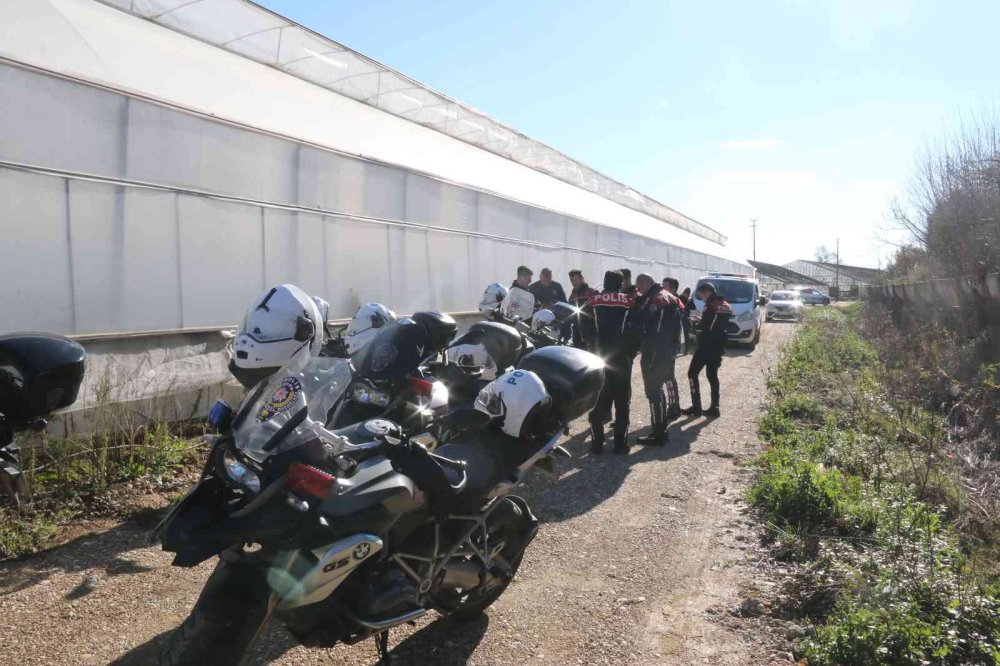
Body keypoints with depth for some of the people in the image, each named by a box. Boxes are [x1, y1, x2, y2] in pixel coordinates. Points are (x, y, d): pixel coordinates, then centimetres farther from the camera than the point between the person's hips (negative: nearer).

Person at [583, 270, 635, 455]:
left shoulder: (593, 302, -1)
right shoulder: (629, 303, -1)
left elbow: (585, 330, 2)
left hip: (598, 357, 1)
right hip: (622, 359, 0)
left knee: (597, 401, 7)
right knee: (622, 402, 7)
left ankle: (597, 443, 6)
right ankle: (620, 444, 6)